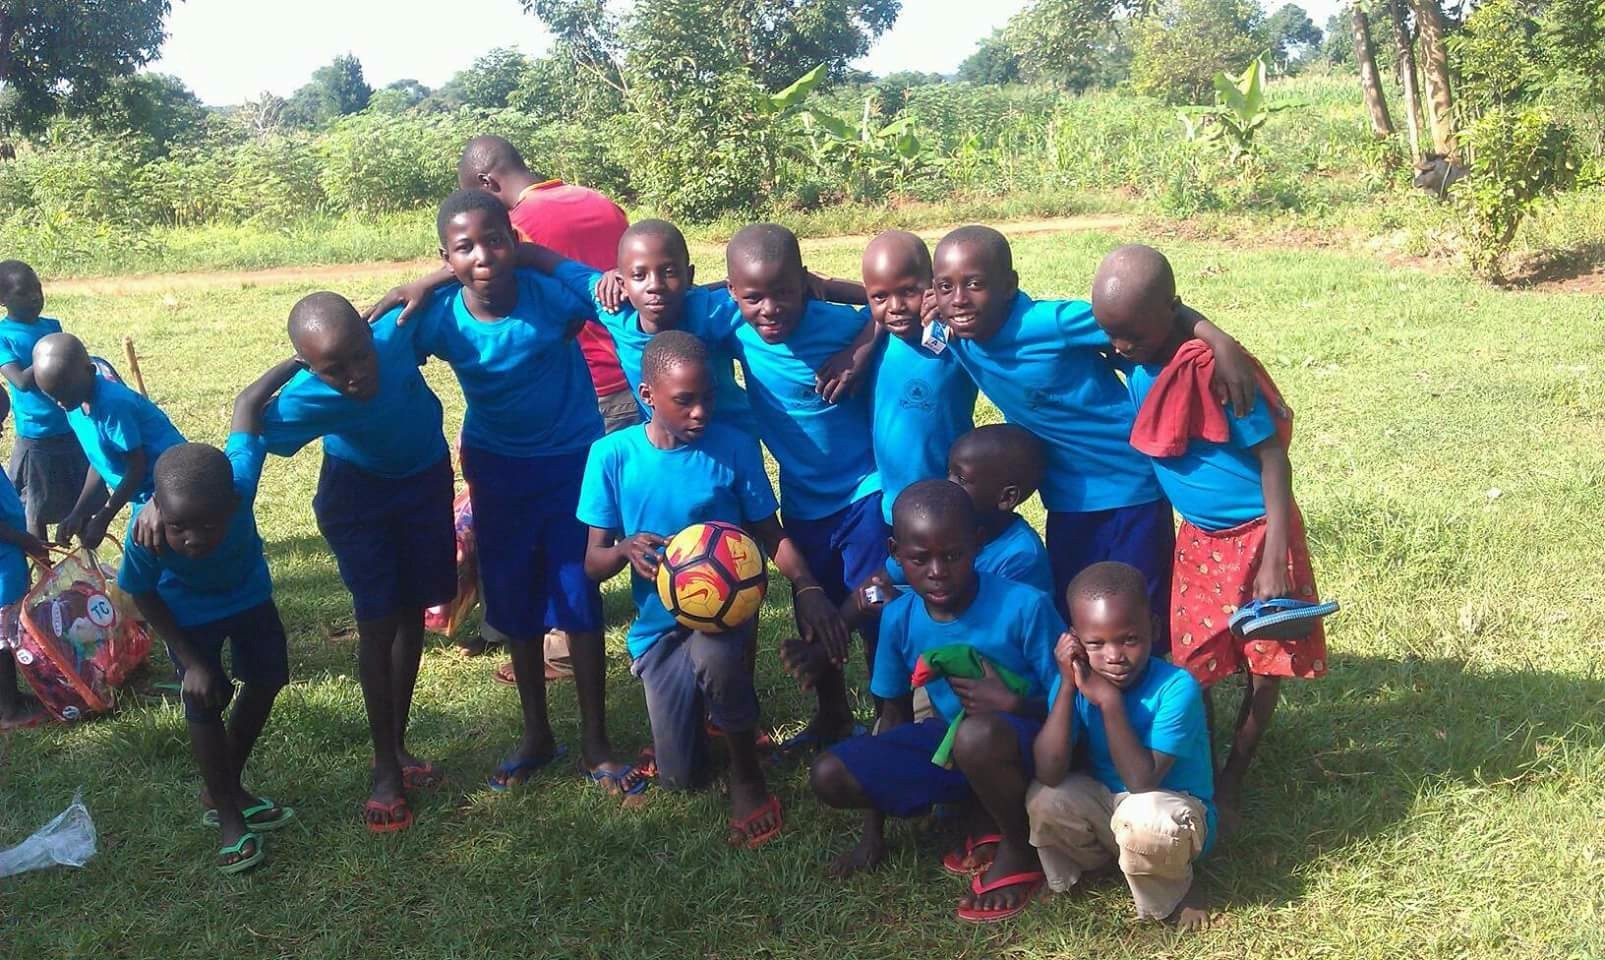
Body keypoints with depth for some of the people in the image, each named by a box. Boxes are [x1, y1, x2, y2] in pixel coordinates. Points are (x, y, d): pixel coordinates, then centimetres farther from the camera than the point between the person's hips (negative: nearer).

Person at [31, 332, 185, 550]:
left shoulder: (113, 404, -26)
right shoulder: (75, 406, 0)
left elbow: (137, 467, -20)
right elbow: (99, 462, 9)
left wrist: (102, 519, -15)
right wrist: (77, 513, 2)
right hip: (146, 494, 9)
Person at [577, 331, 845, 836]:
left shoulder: (735, 447, -11)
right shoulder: (612, 455, -10)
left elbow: (770, 533, -1)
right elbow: (593, 563, -6)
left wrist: (807, 586, -21)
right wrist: (626, 548, -29)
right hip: (659, 623, 2)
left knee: (713, 658, -39)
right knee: (680, 776, 4)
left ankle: (747, 773, -10)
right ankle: (701, 706, 40)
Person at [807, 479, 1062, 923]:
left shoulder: (1025, 607, -22)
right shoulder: (899, 619, -7)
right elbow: (894, 715, 5)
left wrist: (1012, 704, -31)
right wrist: (872, 835, 7)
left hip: (1026, 745, -6)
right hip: (949, 742, 6)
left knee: (978, 735, -41)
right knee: (830, 777, -10)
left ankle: (1020, 851, -8)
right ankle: (989, 816, 1)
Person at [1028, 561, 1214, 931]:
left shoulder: (1176, 688, -25)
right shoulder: (1075, 679, -14)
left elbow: (1141, 782, -31)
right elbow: (1049, 774, -25)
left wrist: (1109, 700, -34)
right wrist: (1067, 685, -30)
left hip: (1174, 808, -4)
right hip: (1107, 804, 4)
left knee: (1143, 818, -38)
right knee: (1044, 799, -24)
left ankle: (1171, 893, -4)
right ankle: (1096, 859, 9)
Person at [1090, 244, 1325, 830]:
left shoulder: (1213, 369, -26)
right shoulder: (1133, 362, -7)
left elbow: (1272, 456, -22)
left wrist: (1274, 560, -24)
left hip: (1255, 532, -6)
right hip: (1198, 536, 6)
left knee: (1266, 661, 6)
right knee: (1191, 665, 8)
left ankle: (1232, 783, 22)